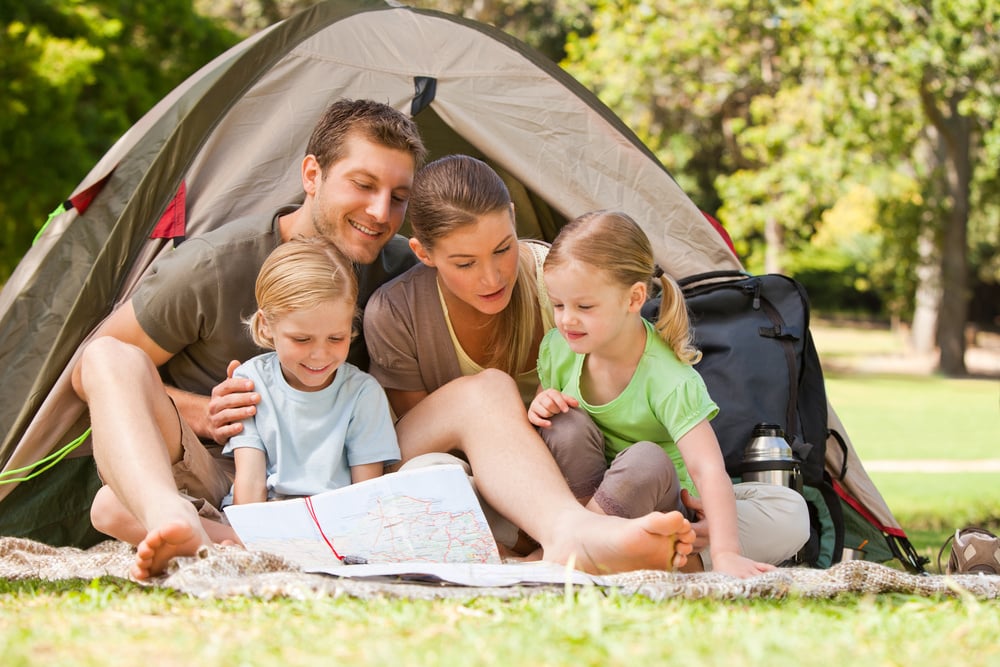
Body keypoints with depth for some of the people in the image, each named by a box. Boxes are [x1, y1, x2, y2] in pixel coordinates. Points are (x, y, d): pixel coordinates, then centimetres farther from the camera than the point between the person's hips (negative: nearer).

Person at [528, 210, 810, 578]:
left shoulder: (669, 381, -26)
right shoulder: (557, 348, -9)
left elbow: (707, 468, -36)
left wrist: (725, 553, -50)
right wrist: (539, 410, -18)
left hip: (661, 500, -2)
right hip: (586, 492, 3)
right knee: (568, 427, -27)